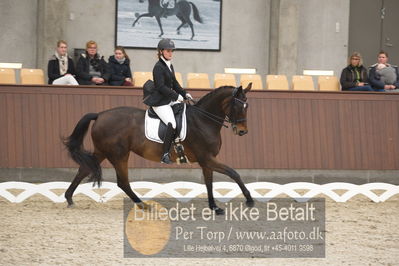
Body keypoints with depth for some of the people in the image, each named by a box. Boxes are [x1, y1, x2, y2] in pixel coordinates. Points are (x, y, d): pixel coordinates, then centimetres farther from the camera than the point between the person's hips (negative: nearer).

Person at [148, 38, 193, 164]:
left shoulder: (169, 66, 14)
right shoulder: (158, 67, -13)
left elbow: (174, 83, 21)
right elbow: (161, 87, -20)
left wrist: (184, 94, 8)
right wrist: (176, 96, -20)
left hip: (170, 100, 10)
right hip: (160, 102, -9)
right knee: (172, 124, -24)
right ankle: (165, 155, -21)